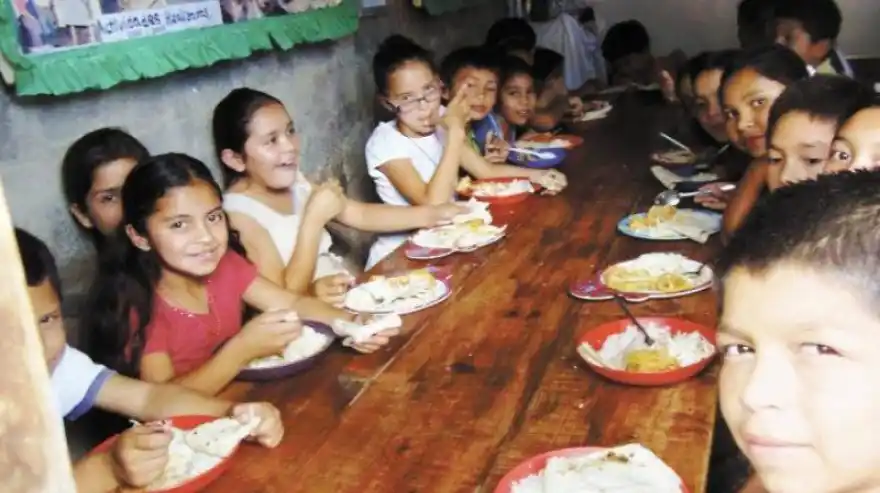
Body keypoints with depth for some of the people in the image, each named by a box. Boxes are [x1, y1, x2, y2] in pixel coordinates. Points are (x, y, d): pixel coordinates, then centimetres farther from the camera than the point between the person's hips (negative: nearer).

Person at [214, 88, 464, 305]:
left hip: (350, 292, 9)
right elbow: (286, 297, -21)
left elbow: (362, 215, 13)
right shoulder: (239, 213, -17)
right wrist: (314, 219, -26)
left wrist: (434, 214, 4)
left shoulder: (293, 182, 6)